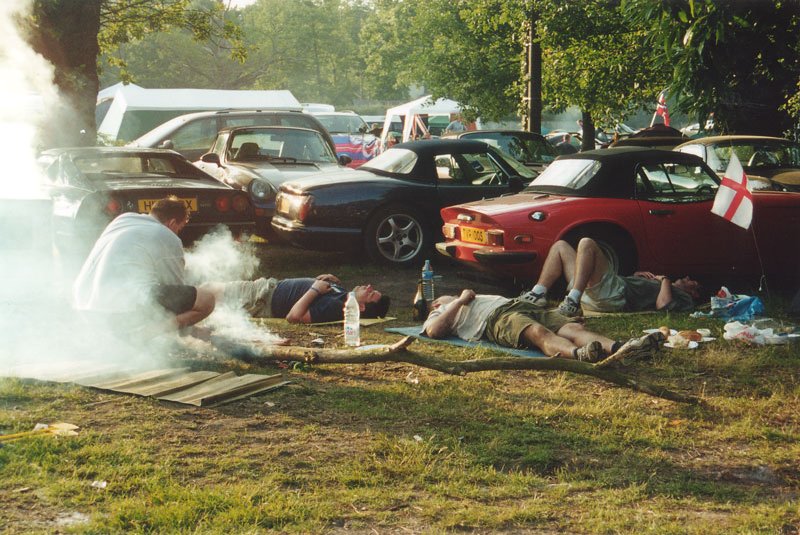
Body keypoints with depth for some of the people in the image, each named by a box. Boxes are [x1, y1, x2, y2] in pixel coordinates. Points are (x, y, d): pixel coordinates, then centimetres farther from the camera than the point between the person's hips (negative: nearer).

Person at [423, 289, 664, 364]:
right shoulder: (440, 314, 26)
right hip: (497, 318, -7)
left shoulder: (475, 298, 47)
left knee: (573, 328, -23)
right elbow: (433, 331, 1)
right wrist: (460, 301, 8)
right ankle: (578, 354, -70)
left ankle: (618, 348, -50)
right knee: (539, 333, -40)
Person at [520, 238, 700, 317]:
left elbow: (663, 305, -12)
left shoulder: (683, 297, 11)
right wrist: (637, 276, 22)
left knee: (587, 243, -25)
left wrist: (665, 280, 4)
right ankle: (538, 294, -11)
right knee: (560, 246, 8)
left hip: (615, 295, -9)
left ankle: (573, 301, -35)